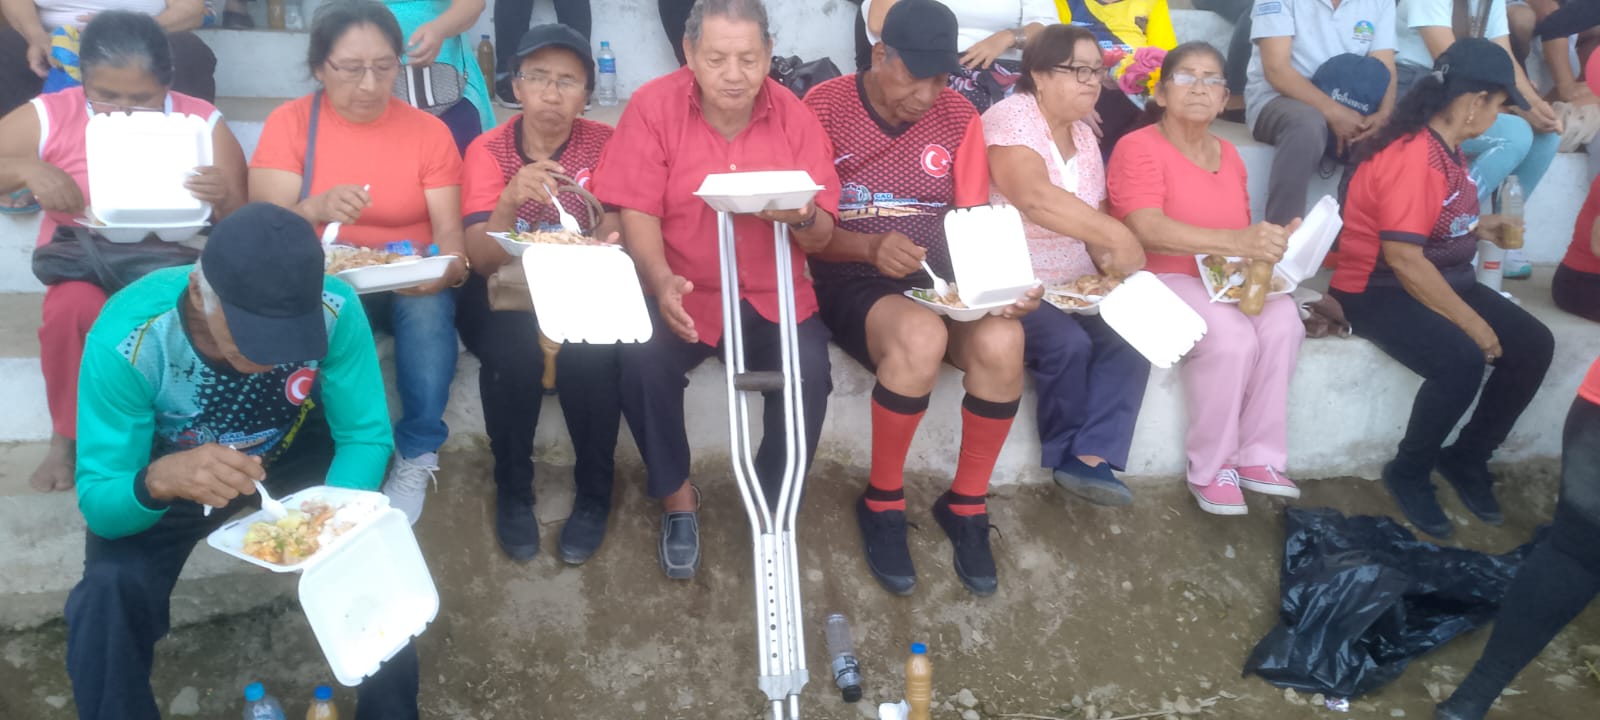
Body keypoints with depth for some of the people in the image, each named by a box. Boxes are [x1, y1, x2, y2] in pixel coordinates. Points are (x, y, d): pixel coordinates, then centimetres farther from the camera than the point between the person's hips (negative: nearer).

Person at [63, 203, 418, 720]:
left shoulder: (334, 310, -32)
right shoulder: (125, 338, -34)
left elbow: (366, 437, -21)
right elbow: (96, 501, -29)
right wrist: (160, 480, -53)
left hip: (295, 451, 1)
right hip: (169, 467, -1)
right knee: (107, 599, -23)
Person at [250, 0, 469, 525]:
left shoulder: (428, 130, 0)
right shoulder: (289, 122, -2)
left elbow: (448, 229, -6)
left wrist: (446, 268, -30)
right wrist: (315, 210, -34)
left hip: (409, 285, 0)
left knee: (430, 306, -34)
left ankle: (417, 456, -19)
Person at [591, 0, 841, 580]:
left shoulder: (794, 116, -2)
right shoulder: (654, 106, -5)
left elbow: (822, 236, 0)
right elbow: (637, 213, -7)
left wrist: (802, 216, -24)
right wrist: (661, 281, -26)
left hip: (773, 294, 1)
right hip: (684, 292, 0)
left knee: (810, 370, -25)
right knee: (641, 359, -28)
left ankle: (774, 508, 1)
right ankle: (677, 496, -1)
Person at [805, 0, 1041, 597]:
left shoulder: (958, 117, 6)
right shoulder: (824, 107, -6)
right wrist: (870, 247, -27)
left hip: (938, 276, 4)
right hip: (850, 278, -3)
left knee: (1002, 341, -29)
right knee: (921, 337, -37)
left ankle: (966, 503, -5)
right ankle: (882, 503, -12)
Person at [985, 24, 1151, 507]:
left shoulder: (1084, 134, 13)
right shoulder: (1010, 118, -12)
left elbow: (1094, 213, 13)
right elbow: (1035, 198, -30)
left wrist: (1111, 260, -9)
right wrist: (1116, 235, -33)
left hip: (1075, 284, 7)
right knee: (1068, 342, -28)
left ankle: (1092, 457, -15)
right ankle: (1070, 455, -4)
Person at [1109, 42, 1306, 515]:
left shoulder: (1229, 155, 15)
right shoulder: (1139, 147, -9)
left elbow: (1240, 241, 20)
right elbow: (1148, 230, -26)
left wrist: (1274, 243, -4)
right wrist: (1236, 241, -35)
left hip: (1225, 282, 7)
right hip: (1159, 282, -6)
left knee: (1283, 320, -23)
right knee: (1231, 336, -32)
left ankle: (1258, 457, -14)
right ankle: (1210, 467, -14)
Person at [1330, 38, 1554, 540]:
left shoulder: (1447, 147, 7)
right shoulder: (1412, 156, -23)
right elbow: (1402, 258, -27)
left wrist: (1476, 229, 10)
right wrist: (1472, 323, -23)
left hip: (1442, 280, 10)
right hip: (1379, 290, -10)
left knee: (1533, 344, -3)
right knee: (1462, 360, -30)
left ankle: (1467, 458, 12)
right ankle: (1409, 473, -6)